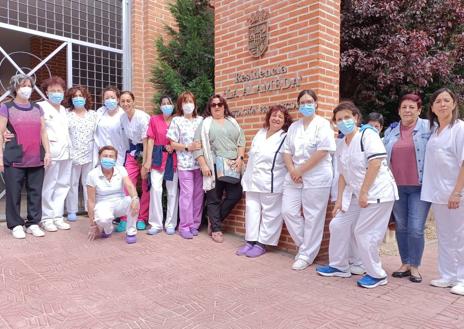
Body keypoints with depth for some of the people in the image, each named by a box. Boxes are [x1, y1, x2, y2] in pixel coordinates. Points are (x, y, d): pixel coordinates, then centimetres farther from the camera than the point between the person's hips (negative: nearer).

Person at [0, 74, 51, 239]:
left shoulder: (37, 108, 14)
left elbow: (43, 132, 12)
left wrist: (47, 152, 3)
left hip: (37, 160, 3)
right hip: (15, 159, -3)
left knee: (35, 192, 6)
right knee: (14, 193, 3)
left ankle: (33, 223, 18)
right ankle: (15, 225, 15)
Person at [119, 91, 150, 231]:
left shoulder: (142, 117, -18)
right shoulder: (122, 117, 1)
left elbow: (146, 142, -19)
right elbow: (128, 138, 12)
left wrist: (145, 165, -19)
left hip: (146, 152, -5)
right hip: (132, 153, 5)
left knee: (146, 187, 1)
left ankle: (142, 218, 15)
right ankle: (125, 218, 10)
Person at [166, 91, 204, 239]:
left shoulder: (201, 120, 11)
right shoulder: (177, 121, 2)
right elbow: (173, 144, -1)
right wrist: (188, 147, -13)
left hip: (200, 162, 3)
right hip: (185, 163, -3)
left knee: (198, 194, 6)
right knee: (187, 194, -3)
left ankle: (195, 224, 18)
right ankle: (185, 226, 8)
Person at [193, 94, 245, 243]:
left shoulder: (233, 122, 16)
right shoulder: (205, 123, 5)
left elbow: (241, 141, 13)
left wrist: (240, 158, -2)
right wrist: (203, 165, -10)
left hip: (232, 166, 4)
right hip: (214, 166, -4)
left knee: (235, 195, 1)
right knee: (214, 199, 2)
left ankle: (214, 219, 20)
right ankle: (216, 229, 15)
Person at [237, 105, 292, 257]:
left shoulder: (285, 138, -5)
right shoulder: (260, 133, 14)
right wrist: (247, 176, 18)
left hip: (271, 183, -6)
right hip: (253, 180, 6)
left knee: (269, 214, 2)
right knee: (251, 210, 9)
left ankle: (262, 244, 13)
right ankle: (251, 241, 19)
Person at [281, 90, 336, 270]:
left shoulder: (323, 124, -3)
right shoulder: (294, 126, 15)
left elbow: (323, 151, -14)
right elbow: (287, 151, 12)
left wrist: (301, 170, -14)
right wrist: (292, 170, -6)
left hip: (316, 178, -6)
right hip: (294, 177, 6)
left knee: (312, 217, 0)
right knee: (288, 211, 3)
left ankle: (306, 255, 13)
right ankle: (305, 245, 23)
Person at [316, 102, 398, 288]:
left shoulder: (368, 135, -10)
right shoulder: (341, 148, 13)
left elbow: (375, 162, -20)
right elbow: (343, 175, 16)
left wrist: (364, 192, -21)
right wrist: (340, 199, 7)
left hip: (377, 193, -8)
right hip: (355, 195, 9)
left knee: (363, 233, -8)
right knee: (338, 225, 9)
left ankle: (377, 275, 12)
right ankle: (339, 266, 26)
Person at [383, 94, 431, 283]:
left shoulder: (428, 128, -2)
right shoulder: (391, 131, 10)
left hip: (419, 187, -4)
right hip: (397, 187, 4)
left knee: (416, 228, -3)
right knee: (401, 227, 10)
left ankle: (415, 266, 13)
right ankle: (405, 263, 24)